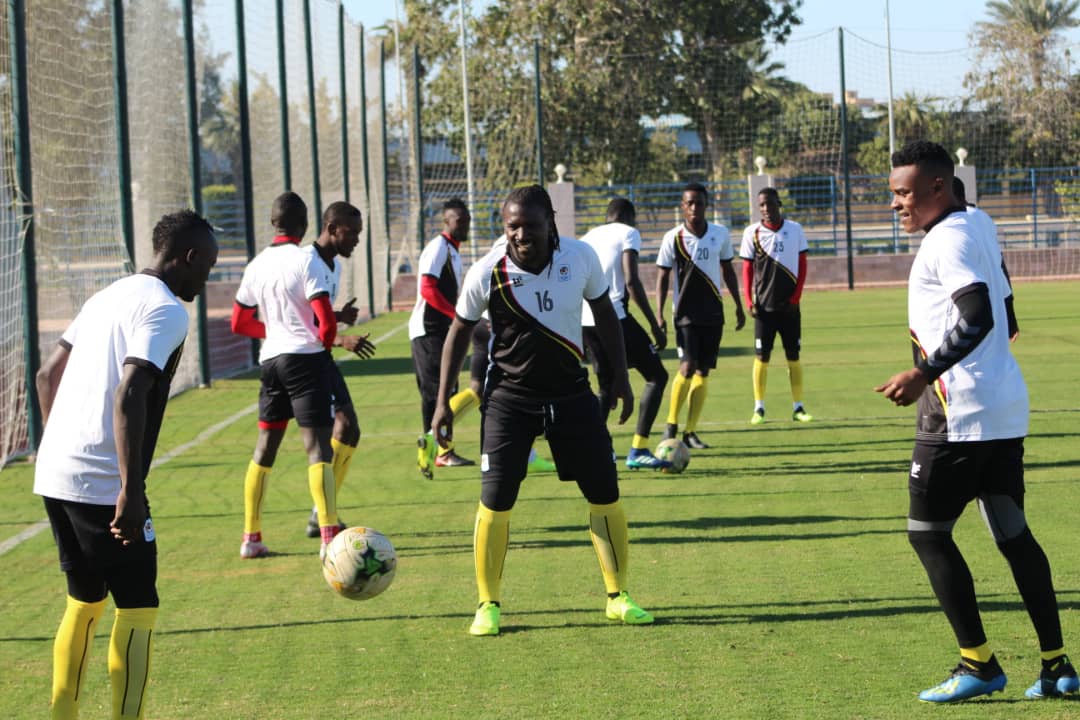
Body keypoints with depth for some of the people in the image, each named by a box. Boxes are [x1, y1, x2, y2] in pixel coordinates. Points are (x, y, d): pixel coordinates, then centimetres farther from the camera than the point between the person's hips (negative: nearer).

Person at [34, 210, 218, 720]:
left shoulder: (108, 297, 18)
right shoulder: (166, 310, -10)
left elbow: (47, 376, 22)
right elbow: (130, 395, -22)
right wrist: (131, 492, -25)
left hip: (55, 477, 9)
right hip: (103, 485, -9)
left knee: (85, 601, 20)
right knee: (137, 610, -1)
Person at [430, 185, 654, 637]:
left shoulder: (580, 257, -11)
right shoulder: (487, 273, -16)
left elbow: (603, 311, 7)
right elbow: (460, 330, -1)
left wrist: (620, 374, 7)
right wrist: (442, 402, -2)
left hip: (571, 392, 2)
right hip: (509, 396, -2)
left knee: (605, 493, 2)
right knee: (495, 500, -7)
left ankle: (617, 596, 16)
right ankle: (488, 605, 8)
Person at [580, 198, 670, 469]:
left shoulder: (588, 236, 22)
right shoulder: (628, 233, 3)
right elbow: (631, 281, -10)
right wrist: (655, 325, -8)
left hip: (585, 322, 7)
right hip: (614, 317, -7)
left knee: (607, 388, 20)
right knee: (656, 375, 4)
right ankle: (638, 451, -5)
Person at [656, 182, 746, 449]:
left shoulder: (721, 234, 2)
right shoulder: (673, 238, -6)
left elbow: (727, 270, 14)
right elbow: (663, 277, -2)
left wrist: (739, 306, 15)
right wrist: (659, 314, -10)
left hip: (713, 314, 3)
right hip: (685, 313, -3)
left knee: (703, 372, 3)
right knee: (688, 367, -15)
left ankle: (690, 432, 9)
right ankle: (671, 426, 0)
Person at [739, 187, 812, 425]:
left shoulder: (795, 230, 3)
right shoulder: (752, 233, 1)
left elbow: (802, 266, 4)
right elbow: (747, 269, 3)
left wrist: (796, 298, -6)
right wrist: (749, 301, -7)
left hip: (789, 305, 1)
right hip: (764, 305, -1)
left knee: (794, 356, 4)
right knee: (761, 356, -1)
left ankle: (798, 407, 9)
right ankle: (759, 409, 4)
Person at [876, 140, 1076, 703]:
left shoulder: (949, 239, -14)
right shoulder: (973, 231, 15)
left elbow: (977, 319, -26)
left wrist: (922, 375, -27)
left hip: (961, 415, -10)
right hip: (1006, 409, 10)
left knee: (927, 532, 0)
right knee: (1012, 533, 12)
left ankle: (978, 663, 2)